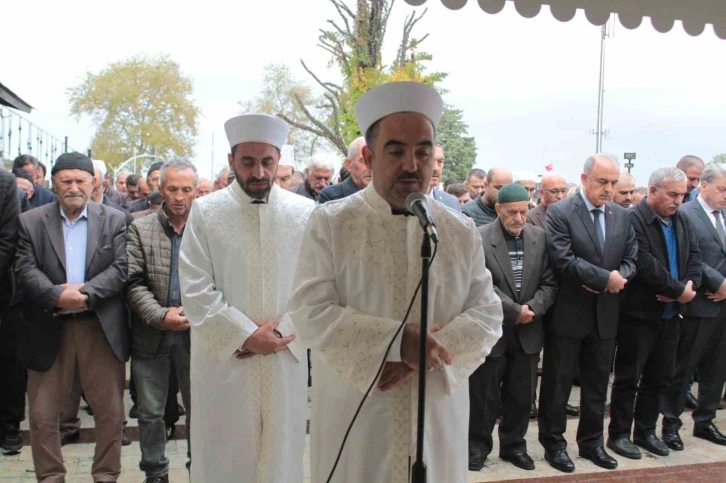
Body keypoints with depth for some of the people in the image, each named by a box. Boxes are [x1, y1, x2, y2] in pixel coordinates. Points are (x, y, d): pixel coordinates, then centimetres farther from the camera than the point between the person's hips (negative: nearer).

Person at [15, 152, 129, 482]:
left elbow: (121, 269, -7)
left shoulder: (114, 220, 2)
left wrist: (84, 292, -19)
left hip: (102, 328, 0)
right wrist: (57, 296, -22)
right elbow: (25, 270, -6)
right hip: (48, 330, 1)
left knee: (111, 412, 8)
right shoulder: (30, 222, 3)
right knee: (42, 415, 10)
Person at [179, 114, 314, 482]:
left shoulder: (306, 213, 1)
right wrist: (246, 335, -12)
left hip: (286, 360, 1)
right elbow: (195, 290, -6)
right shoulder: (204, 212, -1)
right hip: (222, 360, -1)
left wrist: (282, 333, -11)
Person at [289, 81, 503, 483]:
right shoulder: (329, 224, -4)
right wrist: (399, 340, -21)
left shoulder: (462, 232, 4)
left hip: (438, 419, 3)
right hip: (354, 420, -2)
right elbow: (311, 314, -12)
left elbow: (488, 315, 0)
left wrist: (431, 349, -17)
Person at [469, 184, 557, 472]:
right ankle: (477, 446, 25)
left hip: (528, 332, 4)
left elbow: (549, 283, 2)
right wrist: (514, 310, -17)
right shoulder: (479, 238, -11)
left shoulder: (540, 237, 3)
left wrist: (532, 309, -14)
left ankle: (514, 445, 31)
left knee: (521, 395, 14)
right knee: (483, 394, 7)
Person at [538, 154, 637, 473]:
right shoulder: (559, 213, -11)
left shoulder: (622, 216, 8)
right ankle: (553, 443, 22)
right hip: (568, 314, -5)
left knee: (597, 383, 16)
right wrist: (605, 278, -19)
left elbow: (631, 259, 6)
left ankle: (592, 441, 31)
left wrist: (616, 279, -15)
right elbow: (563, 260, -20)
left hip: (605, 315, 5)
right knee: (557, 383, 7)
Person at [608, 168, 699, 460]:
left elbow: (694, 257, 7)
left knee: (659, 377, 15)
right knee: (629, 378, 2)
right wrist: (679, 290, -17)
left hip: (670, 314, 8)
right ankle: (619, 434, 14)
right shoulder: (633, 220, -14)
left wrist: (690, 286, -13)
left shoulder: (681, 221, 12)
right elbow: (645, 264, -23)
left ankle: (646, 431, 28)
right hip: (639, 313, -7)